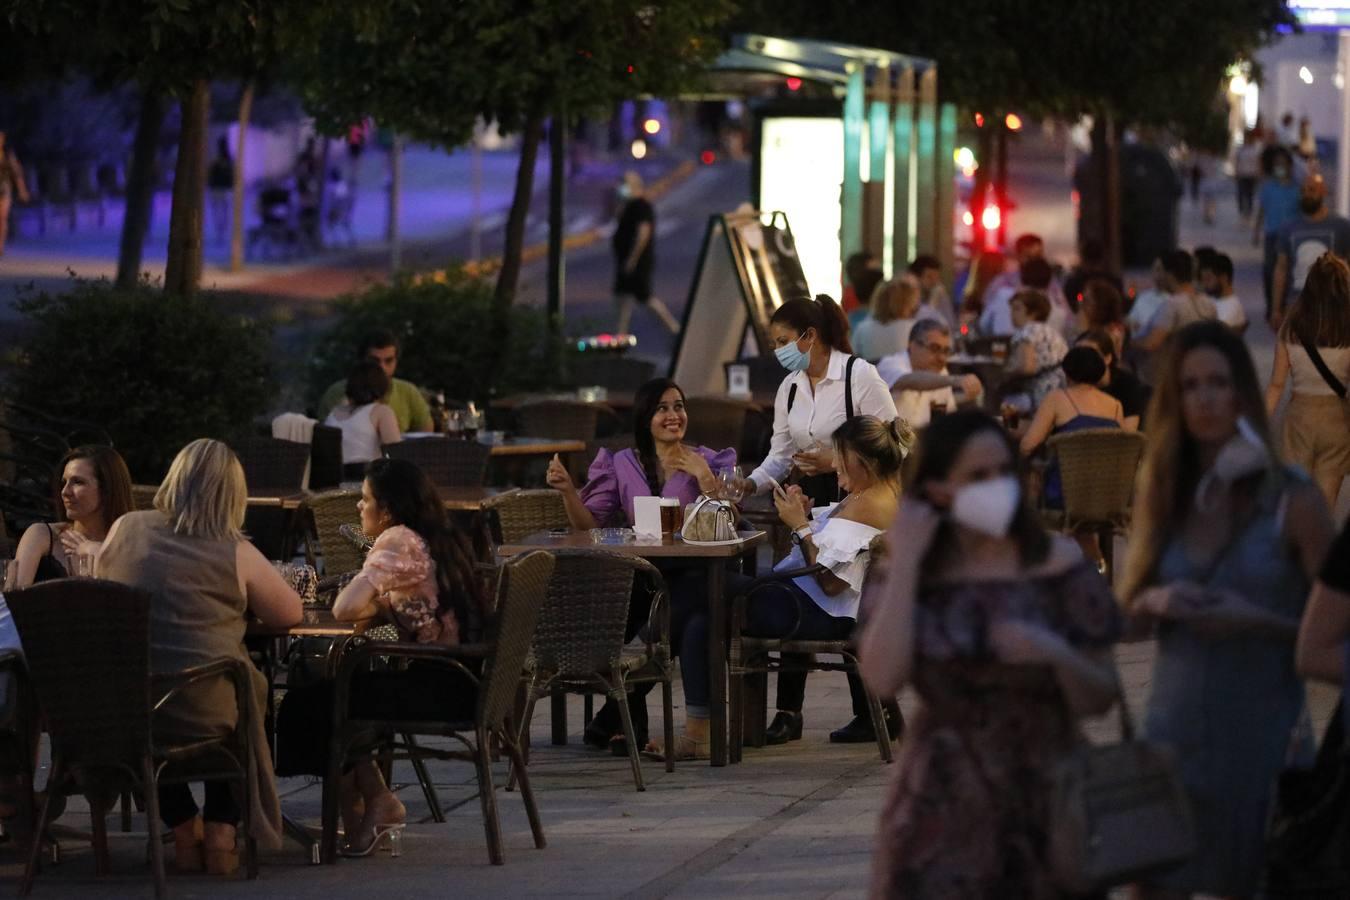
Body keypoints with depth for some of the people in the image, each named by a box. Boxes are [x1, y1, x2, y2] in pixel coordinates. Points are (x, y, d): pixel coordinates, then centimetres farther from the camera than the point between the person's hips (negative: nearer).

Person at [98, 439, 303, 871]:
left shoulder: (126, 529, 3)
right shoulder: (235, 553, -6)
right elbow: (292, 613, 5)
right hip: (202, 715, -2)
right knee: (250, 690, 32)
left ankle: (184, 831, 37)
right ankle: (221, 832, 28)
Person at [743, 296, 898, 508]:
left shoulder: (859, 375, -10)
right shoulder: (789, 387, 9)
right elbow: (780, 455, 11)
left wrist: (837, 461, -18)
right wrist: (751, 483, -6)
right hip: (811, 497, 5)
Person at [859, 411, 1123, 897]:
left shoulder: (1057, 565, 1)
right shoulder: (903, 576, 5)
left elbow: (1099, 699, 2)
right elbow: (882, 679, -13)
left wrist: (1056, 655, -19)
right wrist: (905, 562, -10)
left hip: (1042, 802, 0)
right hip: (942, 808, 0)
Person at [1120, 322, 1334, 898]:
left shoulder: (1293, 500, -8)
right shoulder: (1163, 493, 5)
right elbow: (1127, 603, 13)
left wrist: (1255, 619, -21)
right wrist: (1156, 602, -9)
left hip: (1261, 726, -3)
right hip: (1175, 721, 3)